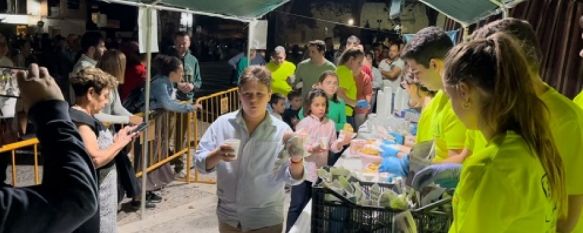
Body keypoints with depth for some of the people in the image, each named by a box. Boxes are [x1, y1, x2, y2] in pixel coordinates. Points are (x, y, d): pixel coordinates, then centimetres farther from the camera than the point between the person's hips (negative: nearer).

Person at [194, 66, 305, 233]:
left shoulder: (281, 131, -10)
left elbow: (292, 178, -12)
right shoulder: (222, 124, -5)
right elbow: (200, 163, -4)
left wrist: (297, 160, -33)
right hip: (228, 216, 2)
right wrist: (217, 155, -25)